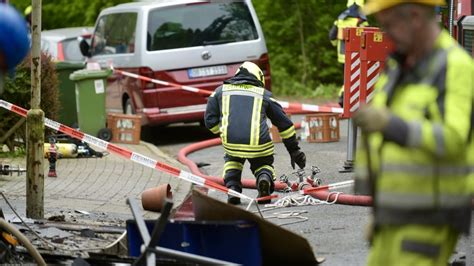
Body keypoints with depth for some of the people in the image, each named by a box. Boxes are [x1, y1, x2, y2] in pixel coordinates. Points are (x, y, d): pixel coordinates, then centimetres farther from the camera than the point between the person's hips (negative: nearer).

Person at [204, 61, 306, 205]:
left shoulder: (221, 91, 20)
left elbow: (210, 120, 17)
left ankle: (232, 188, 11)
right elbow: (284, 123, 21)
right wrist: (294, 150, 29)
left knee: (232, 159, 35)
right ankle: (265, 177, -7)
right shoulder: (264, 94, 19)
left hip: (231, 142, 1)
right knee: (264, 165, 28)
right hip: (259, 143, -1)